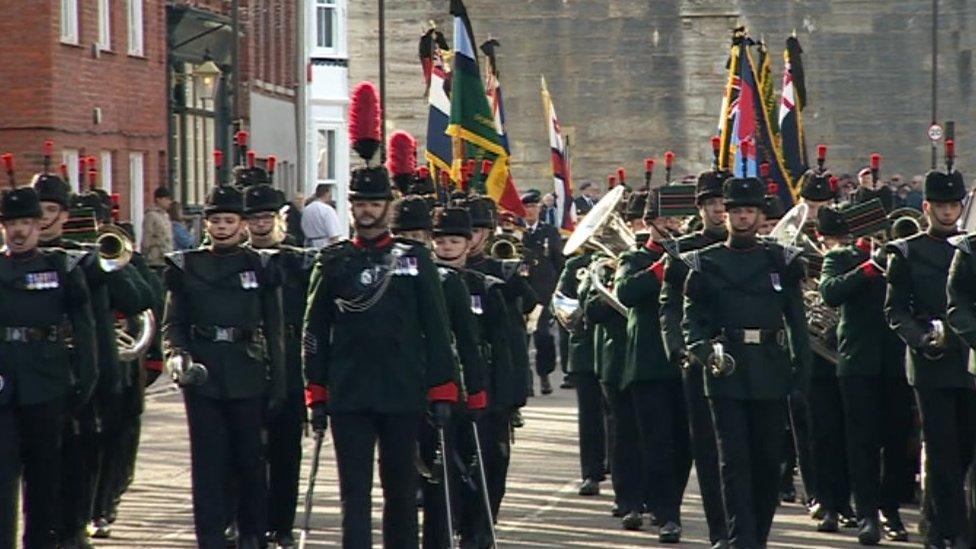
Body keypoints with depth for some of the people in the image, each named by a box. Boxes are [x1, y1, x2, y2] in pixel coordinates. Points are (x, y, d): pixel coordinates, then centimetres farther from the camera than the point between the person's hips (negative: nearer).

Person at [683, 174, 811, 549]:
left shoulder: (781, 261, 9)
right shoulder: (704, 263, 8)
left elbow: (796, 319, 8)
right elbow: (692, 317, 5)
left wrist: (802, 370, 0)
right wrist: (703, 350, -15)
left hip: (771, 373, 2)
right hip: (726, 373, -1)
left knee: (768, 458, 7)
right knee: (734, 459, -7)